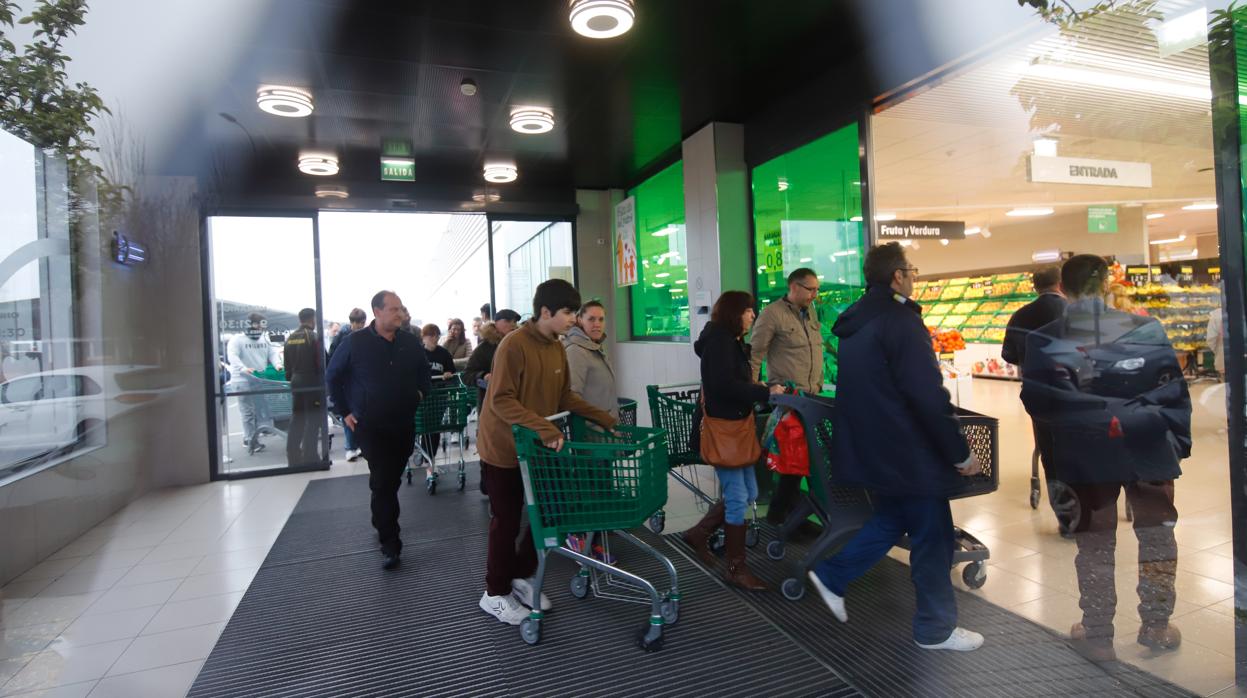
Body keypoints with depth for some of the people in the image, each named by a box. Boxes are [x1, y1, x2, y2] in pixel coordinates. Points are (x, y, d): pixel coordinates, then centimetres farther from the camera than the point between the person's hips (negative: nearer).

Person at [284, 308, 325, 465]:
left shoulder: (289, 339, 8)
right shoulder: (314, 337, -12)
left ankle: (293, 456, 18)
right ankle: (310, 458, 0)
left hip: (296, 384, 7)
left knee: (296, 420, 14)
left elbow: (287, 365, 12)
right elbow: (322, 363, -14)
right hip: (313, 384, -6)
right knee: (313, 421, -1)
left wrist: (290, 379, 20)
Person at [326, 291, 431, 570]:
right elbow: (333, 377, 3)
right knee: (383, 482, -7)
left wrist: (420, 392, 8)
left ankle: (381, 523, 36)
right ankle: (390, 544, -1)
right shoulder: (355, 342, -8)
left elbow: (423, 370, 22)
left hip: (404, 424, 4)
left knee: (392, 480, 13)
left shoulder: (410, 343, 2)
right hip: (371, 426, -4)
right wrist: (344, 412, 0)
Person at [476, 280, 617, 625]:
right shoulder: (514, 344, -22)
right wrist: (545, 428, -35)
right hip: (504, 447, -7)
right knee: (507, 521, 3)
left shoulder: (557, 348, 3)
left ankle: (521, 576, 30)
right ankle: (495, 594, 22)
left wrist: (603, 418, 1)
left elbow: (565, 397, 9)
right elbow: (501, 402, -27)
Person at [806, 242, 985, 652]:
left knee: (891, 519, 23)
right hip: (906, 451, -9)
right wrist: (961, 453, -13)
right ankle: (936, 629, 22)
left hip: (868, 447, 9)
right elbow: (929, 397, -23)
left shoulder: (855, 322, 9)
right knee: (932, 535, 7)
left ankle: (830, 576, 23)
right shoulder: (901, 322, -19)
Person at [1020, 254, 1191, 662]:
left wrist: (1069, 429, 4)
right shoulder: (1147, 329, -4)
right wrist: (1180, 443, 7)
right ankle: (1156, 626, 33)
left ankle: (1097, 635, 22)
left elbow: (1037, 403, -13)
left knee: (1095, 544, 12)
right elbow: (1174, 391, -3)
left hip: (1085, 456, -1)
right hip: (1148, 449, 1)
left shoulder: (1043, 340, -8)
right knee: (1157, 534, 21)